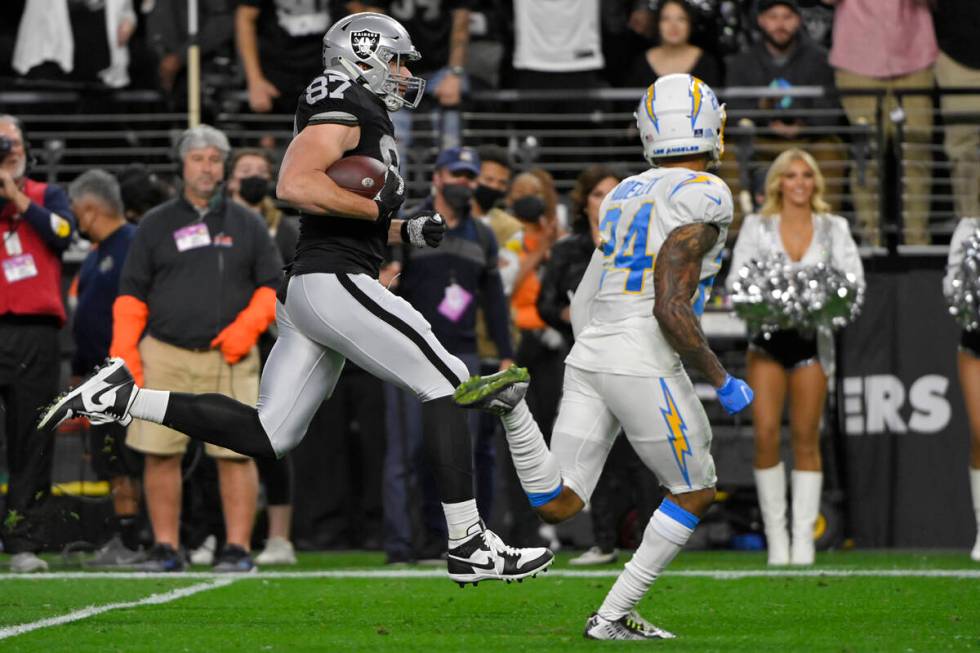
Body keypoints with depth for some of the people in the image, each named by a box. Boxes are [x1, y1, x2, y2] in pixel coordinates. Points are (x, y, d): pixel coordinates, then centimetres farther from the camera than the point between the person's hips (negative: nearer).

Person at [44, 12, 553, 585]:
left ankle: (125, 396, 5)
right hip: (336, 283, -10)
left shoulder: (368, 121, 24)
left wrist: (409, 233, 17)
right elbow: (295, 185, -22)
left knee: (267, 436, 7)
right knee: (447, 384, -5)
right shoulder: (345, 108, -7)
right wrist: (380, 207, -16)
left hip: (304, 291, 10)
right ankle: (470, 546, -5)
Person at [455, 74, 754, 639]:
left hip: (589, 358, 7)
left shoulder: (625, 196, 17)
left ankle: (511, 400, -17)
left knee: (557, 505, 4)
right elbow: (671, 310, -16)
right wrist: (722, 381, -7)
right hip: (645, 364, -7)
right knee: (695, 496, 12)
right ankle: (613, 615, 8)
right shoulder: (704, 198, -8)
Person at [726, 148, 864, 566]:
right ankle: (775, 536, -3)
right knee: (766, 434, -9)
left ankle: (803, 538, 2)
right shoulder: (757, 227, 7)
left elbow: (853, 277, 1)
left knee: (806, 438, -1)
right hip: (768, 339, 0)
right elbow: (737, 278, 2)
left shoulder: (833, 229, 8)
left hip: (811, 340, 0)